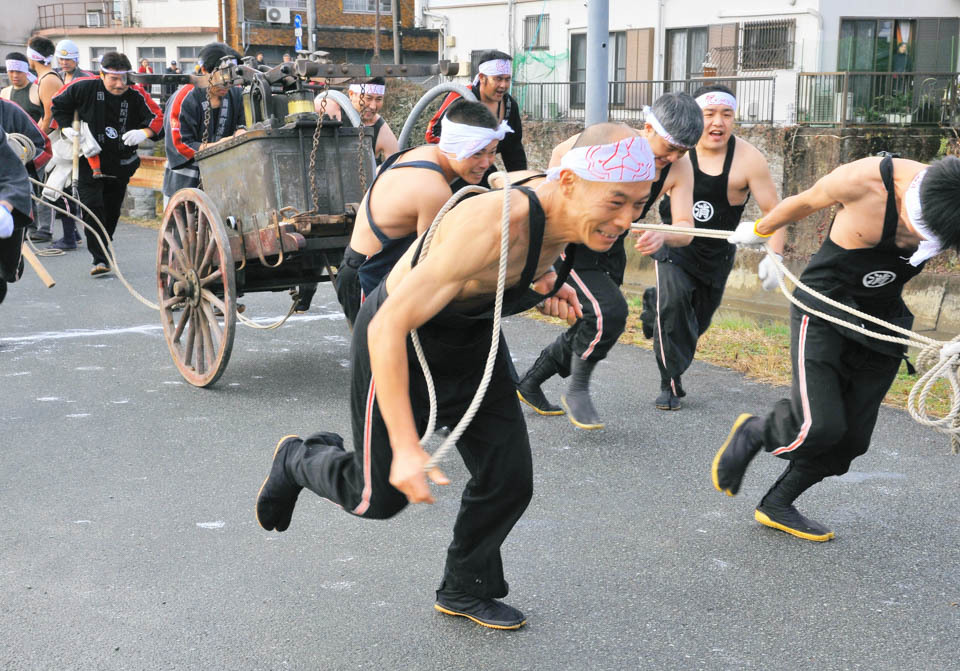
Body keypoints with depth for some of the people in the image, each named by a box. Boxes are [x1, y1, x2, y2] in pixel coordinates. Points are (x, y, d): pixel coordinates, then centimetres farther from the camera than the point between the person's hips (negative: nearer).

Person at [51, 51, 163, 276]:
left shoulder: (136, 94, -11)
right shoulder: (84, 87, -12)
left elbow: (157, 117, -6)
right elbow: (59, 103, 5)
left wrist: (143, 133, -25)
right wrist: (66, 128, -5)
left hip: (121, 163, 2)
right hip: (89, 159, -2)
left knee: (112, 211, 13)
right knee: (92, 207, -14)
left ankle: (105, 253, 31)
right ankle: (100, 259, -13)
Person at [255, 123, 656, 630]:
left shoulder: (567, 217, -14)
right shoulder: (493, 228, -40)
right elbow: (388, 327, -38)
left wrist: (541, 281, -9)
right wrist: (407, 448, -40)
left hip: (472, 341, 7)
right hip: (397, 343, -7)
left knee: (509, 481, 4)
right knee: (380, 498, 7)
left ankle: (465, 591, 29)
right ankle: (298, 461, 38)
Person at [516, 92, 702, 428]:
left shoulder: (679, 167, -14)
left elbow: (685, 228, -18)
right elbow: (560, 153, -7)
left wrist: (662, 235, -39)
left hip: (610, 250, 7)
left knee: (594, 329, 14)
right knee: (608, 312, -25)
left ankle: (529, 384, 35)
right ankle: (577, 390, -3)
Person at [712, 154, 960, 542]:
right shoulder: (862, 181, -24)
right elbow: (803, 203, -4)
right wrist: (759, 230, 15)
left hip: (882, 321, 4)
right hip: (824, 311, -4)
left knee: (852, 440, 3)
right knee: (820, 427, -19)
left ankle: (777, 506, 23)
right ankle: (753, 433, 13)